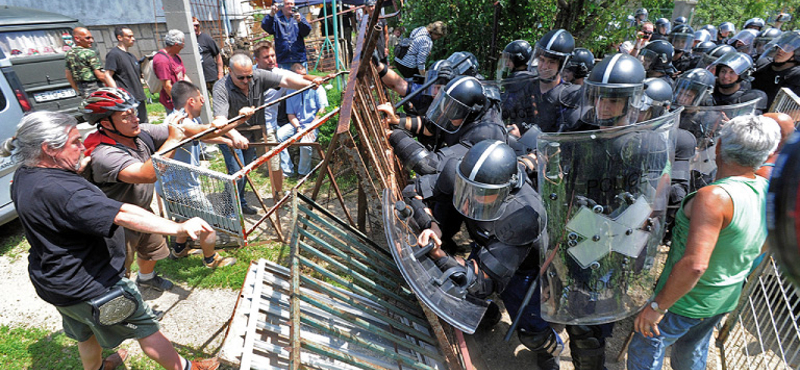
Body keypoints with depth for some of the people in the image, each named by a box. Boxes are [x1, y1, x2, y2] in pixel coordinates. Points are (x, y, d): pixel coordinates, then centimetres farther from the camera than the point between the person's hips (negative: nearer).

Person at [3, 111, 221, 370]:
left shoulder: (24, 176, -2)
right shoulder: (58, 190, -35)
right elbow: (123, 215, -43)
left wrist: (79, 169, 12)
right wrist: (180, 228, -47)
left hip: (53, 279, 9)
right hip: (89, 287, -9)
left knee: (87, 334, 32)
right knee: (145, 328, 10)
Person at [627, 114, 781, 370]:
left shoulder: (715, 197, -32)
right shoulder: (766, 190, -7)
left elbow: (695, 265, -36)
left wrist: (657, 306, -28)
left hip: (687, 299, -7)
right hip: (726, 300, 7)